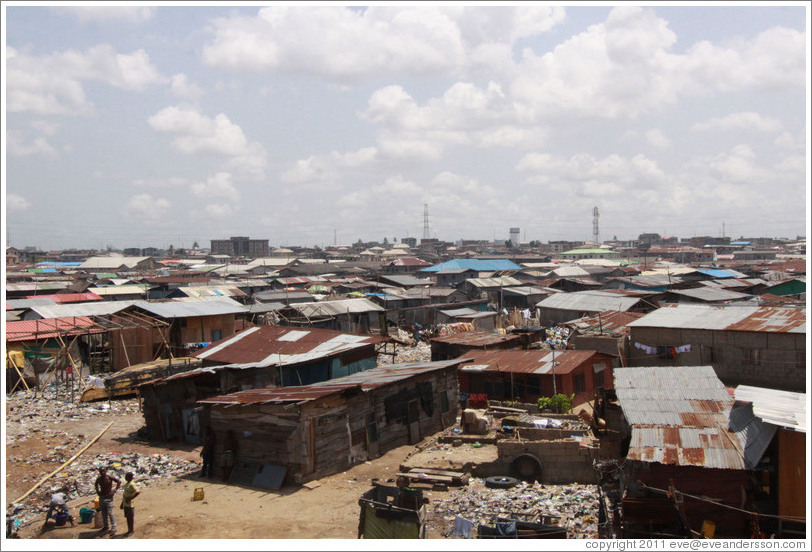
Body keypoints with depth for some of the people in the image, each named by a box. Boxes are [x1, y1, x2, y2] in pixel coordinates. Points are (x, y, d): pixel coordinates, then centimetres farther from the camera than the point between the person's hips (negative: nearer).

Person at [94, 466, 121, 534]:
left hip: (108, 497, -6)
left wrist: (115, 490, -12)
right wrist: (97, 491, 13)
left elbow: (119, 482, -9)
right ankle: (106, 527, 25)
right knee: (103, 513, 11)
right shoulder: (99, 478, 4)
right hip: (101, 497, 6)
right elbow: (96, 484, 27)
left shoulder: (110, 477, -13)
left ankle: (113, 527, 2)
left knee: (110, 513, -7)